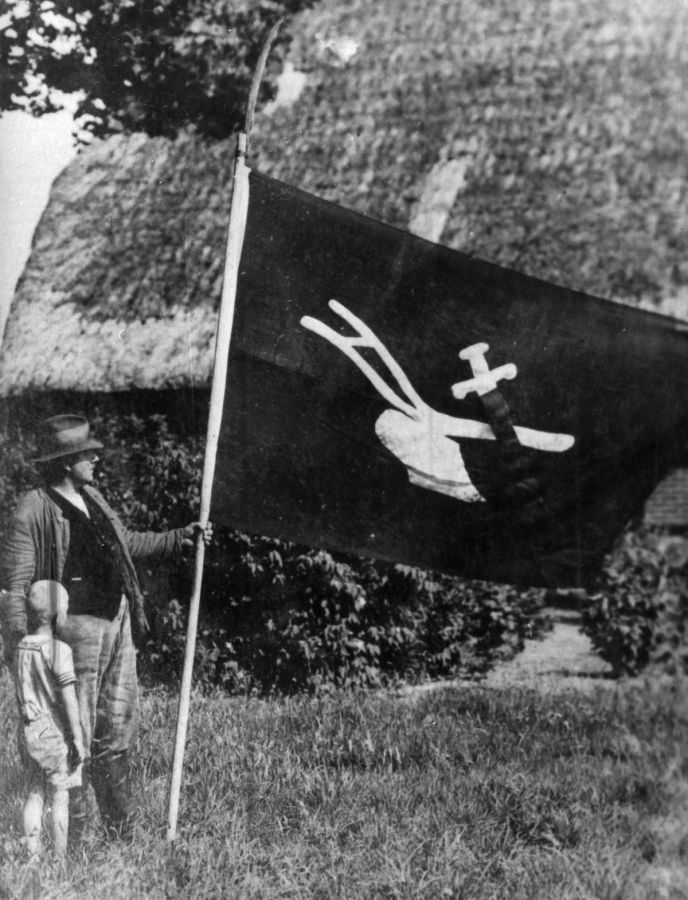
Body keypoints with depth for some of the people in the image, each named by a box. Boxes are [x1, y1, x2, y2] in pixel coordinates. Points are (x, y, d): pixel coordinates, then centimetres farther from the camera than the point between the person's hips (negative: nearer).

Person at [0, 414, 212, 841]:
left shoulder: (92, 498, 11)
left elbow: (126, 543, 26)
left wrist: (181, 537, 23)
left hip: (118, 622, 8)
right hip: (77, 627, -8)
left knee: (119, 726, 15)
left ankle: (123, 830, 28)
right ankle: (70, 833, 13)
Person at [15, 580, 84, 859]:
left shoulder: (21, 648, 5)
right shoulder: (59, 650, -15)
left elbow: (21, 695, 12)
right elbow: (69, 699, -16)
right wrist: (78, 738, -11)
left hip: (28, 730, 6)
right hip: (54, 731, -6)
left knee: (34, 794, 12)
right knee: (60, 797, 2)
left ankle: (33, 855, 15)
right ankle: (60, 858, 5)